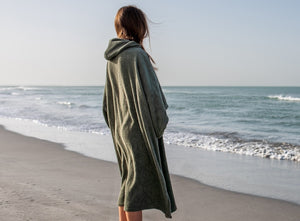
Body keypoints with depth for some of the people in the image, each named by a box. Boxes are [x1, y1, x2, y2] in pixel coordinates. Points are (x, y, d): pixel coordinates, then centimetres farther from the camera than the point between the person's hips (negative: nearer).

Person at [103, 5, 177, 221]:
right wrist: (160, 123, -8)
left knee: (128, 181, 17)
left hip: (122, 128, 9)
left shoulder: (113, 59, 10)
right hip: (140, 128, -9)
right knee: (138, 182, -1)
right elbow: (148, 93, -20)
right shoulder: (137, 54, -16)